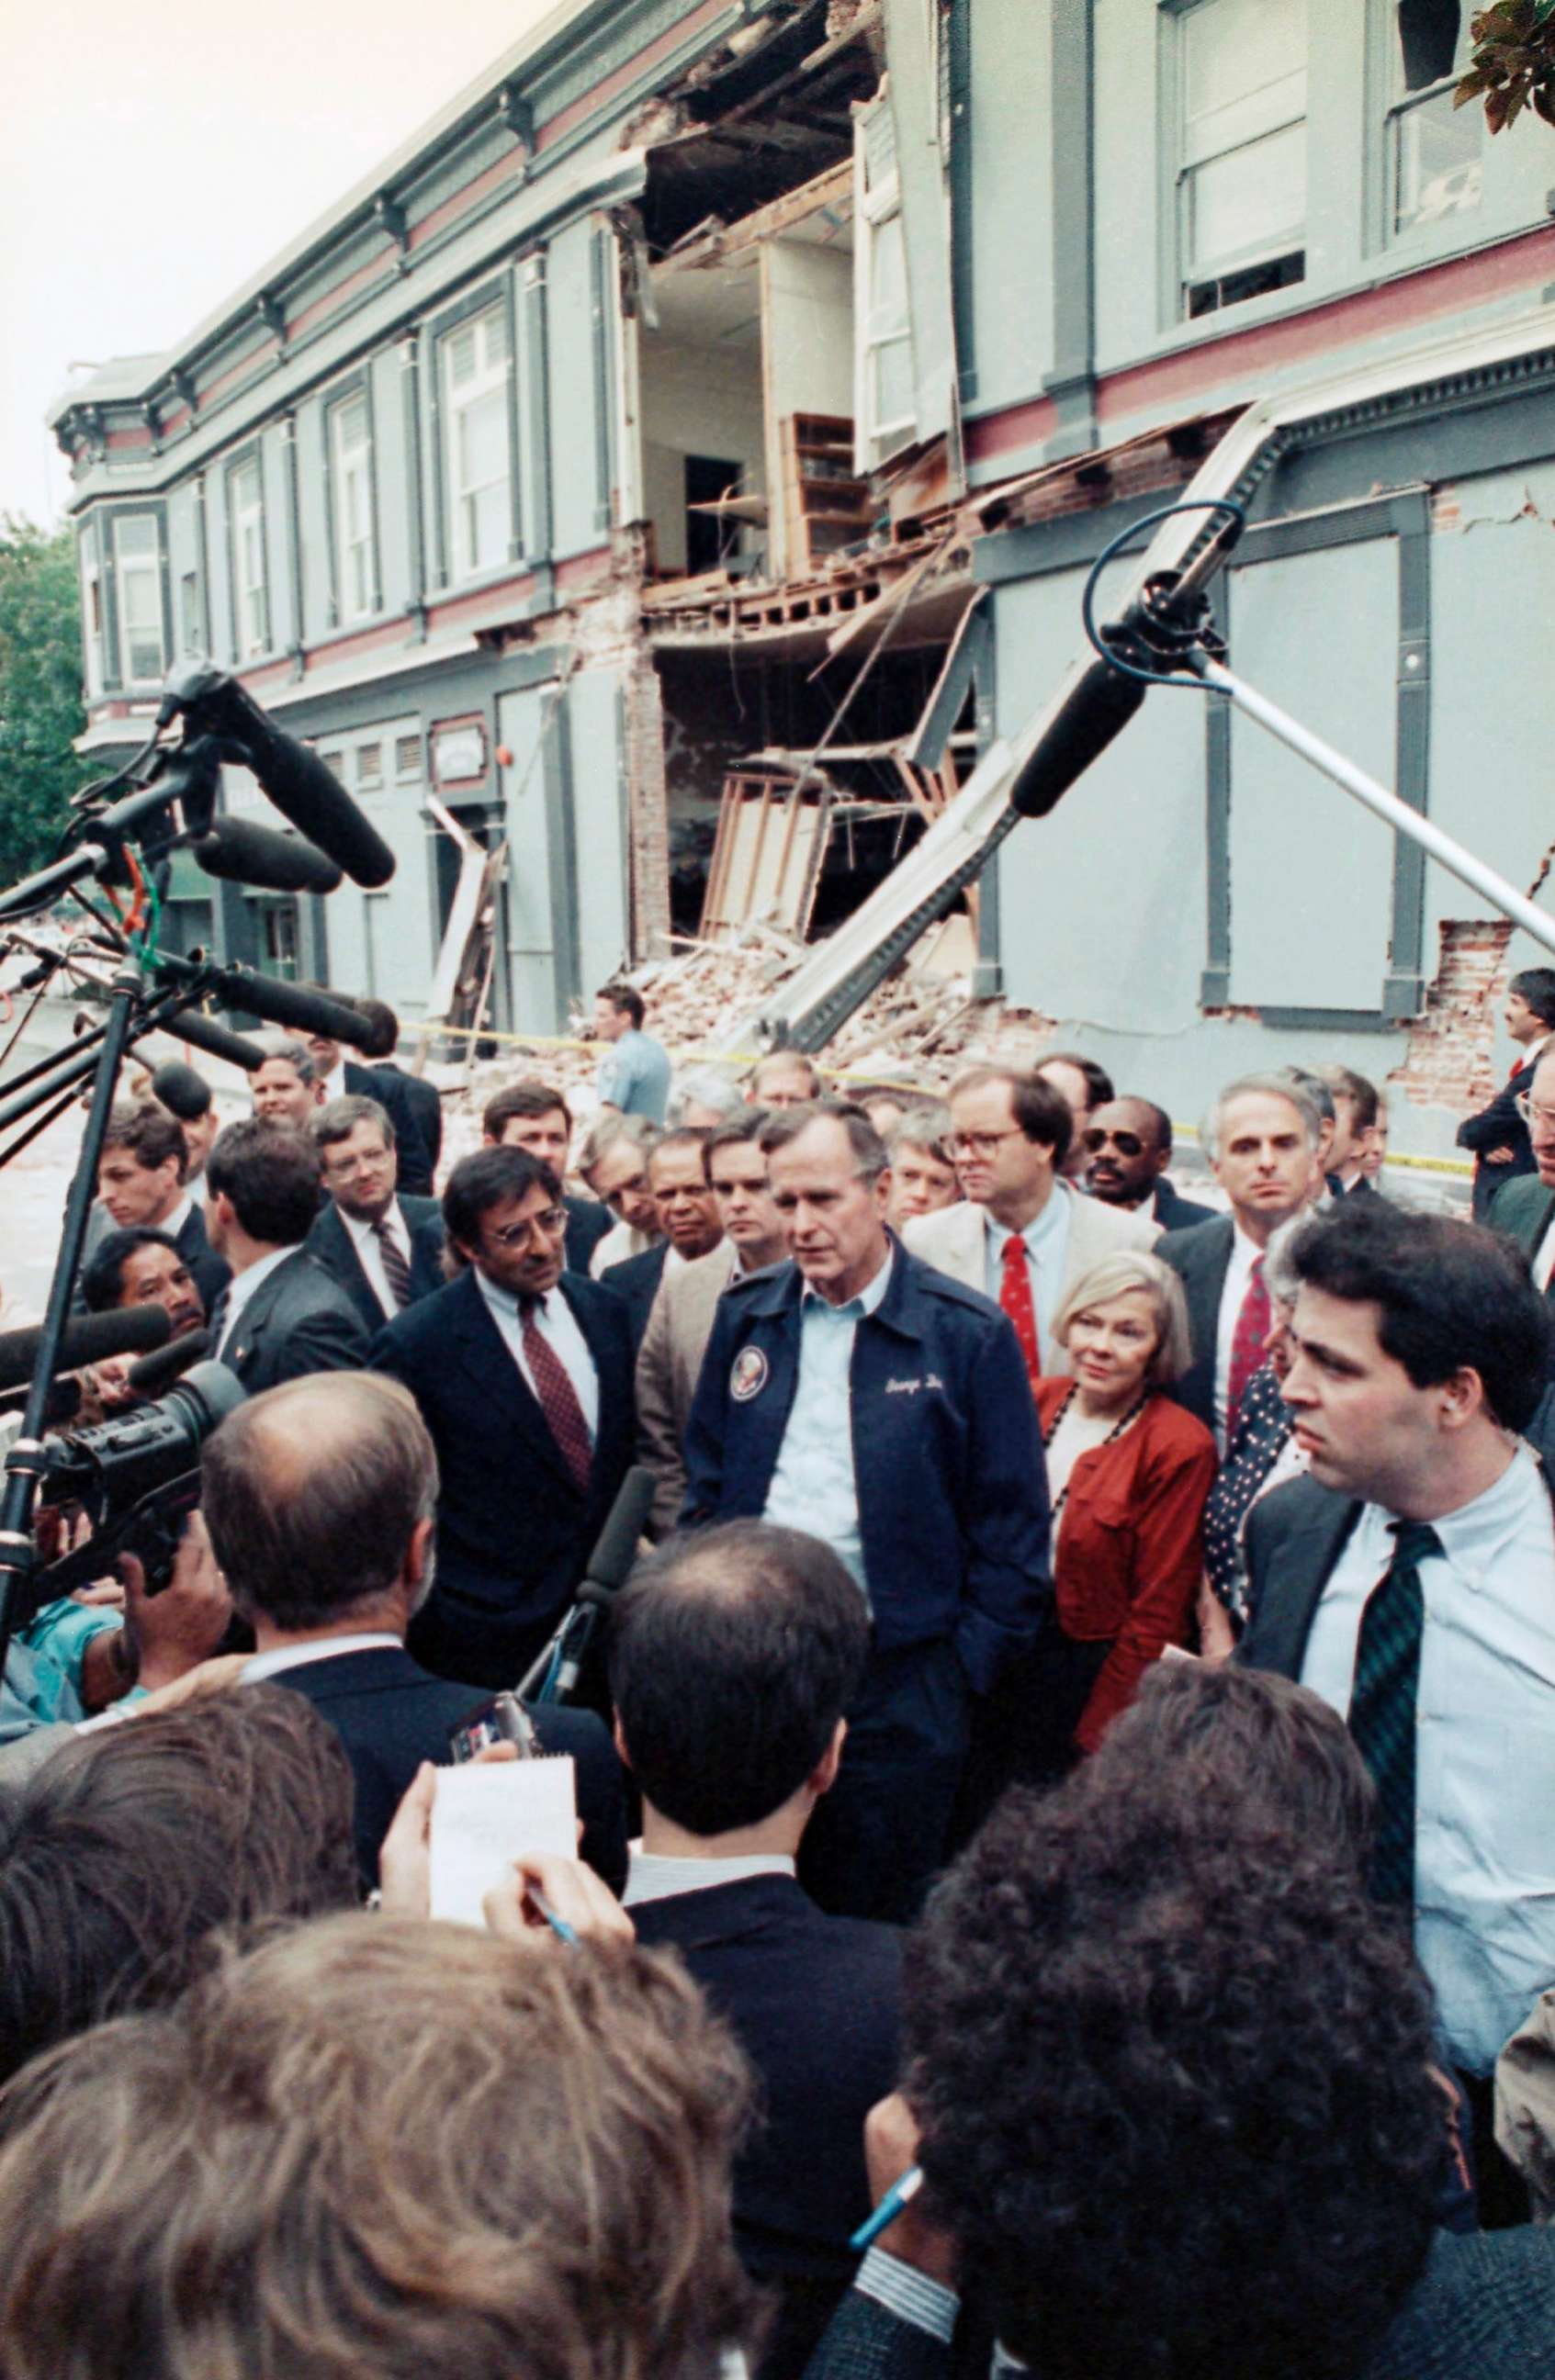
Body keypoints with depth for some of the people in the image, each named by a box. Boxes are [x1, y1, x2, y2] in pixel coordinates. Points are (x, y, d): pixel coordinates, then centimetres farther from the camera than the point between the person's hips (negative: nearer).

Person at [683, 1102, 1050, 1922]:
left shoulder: (970, 1334, -7)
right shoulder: (745, 1314, 5)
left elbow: (1012, 1534, -4)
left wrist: (961, 1676, -7)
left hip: (898, 1686, -3)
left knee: (869, 1926, 8)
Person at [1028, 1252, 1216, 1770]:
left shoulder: (1179, 1447, -15)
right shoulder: (1037, 1403, 0)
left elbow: (1156, 1619, -12)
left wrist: (1094, 1743, -11)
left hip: (1100, 1678, -4)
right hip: (1013, 1660, 5)